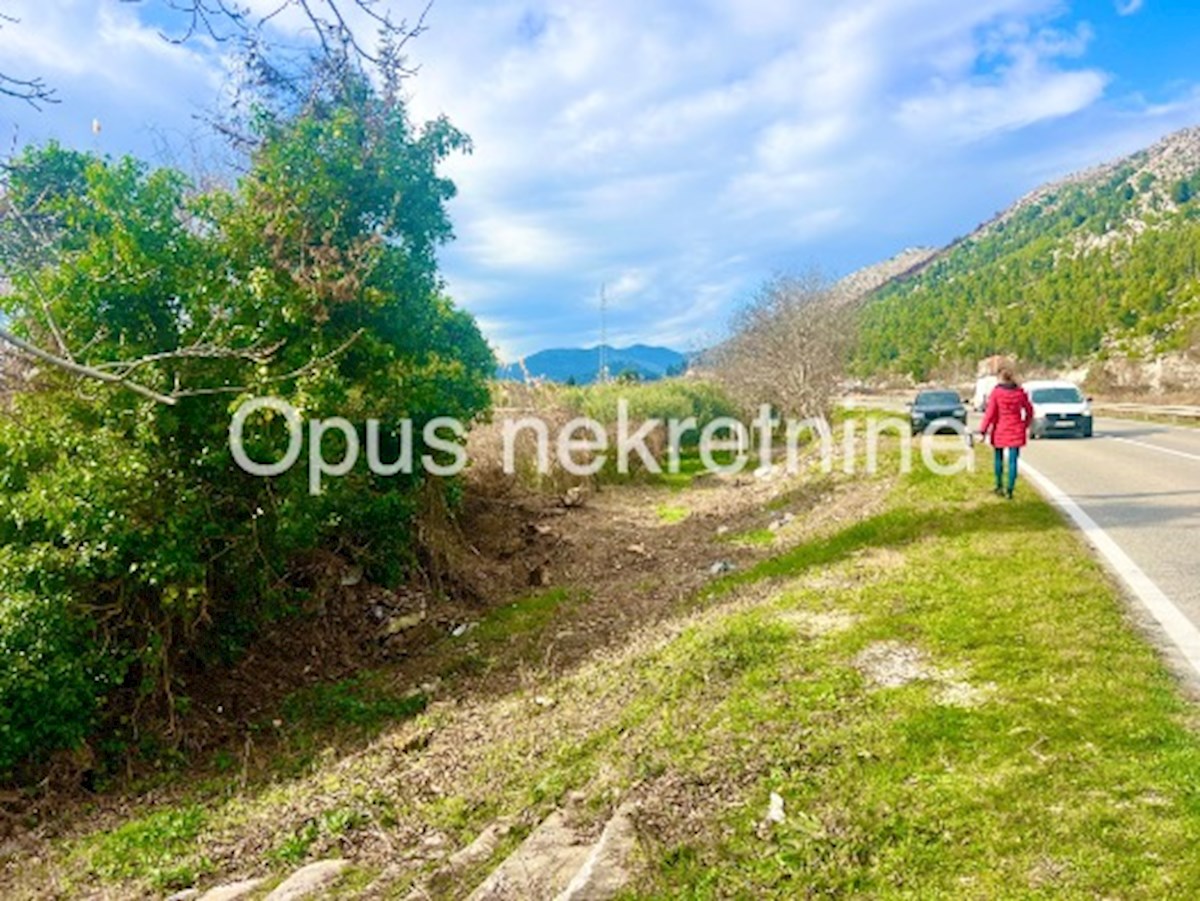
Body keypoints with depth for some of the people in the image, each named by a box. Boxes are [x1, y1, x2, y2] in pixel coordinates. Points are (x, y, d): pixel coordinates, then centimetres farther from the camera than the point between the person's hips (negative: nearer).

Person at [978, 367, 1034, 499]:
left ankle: (999, 486, 24)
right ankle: (1010, 490, -1)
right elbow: (1029, 411, 8)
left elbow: (990, 413, -12)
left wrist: (983, 430, -8)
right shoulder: (1020, 392, -1)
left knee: (999, 458, 17)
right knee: (1013, 461, 2)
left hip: (999, 431, -1)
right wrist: (1025, 425, 22)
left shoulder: (996, 392, -10)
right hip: (1016, 431, 1)